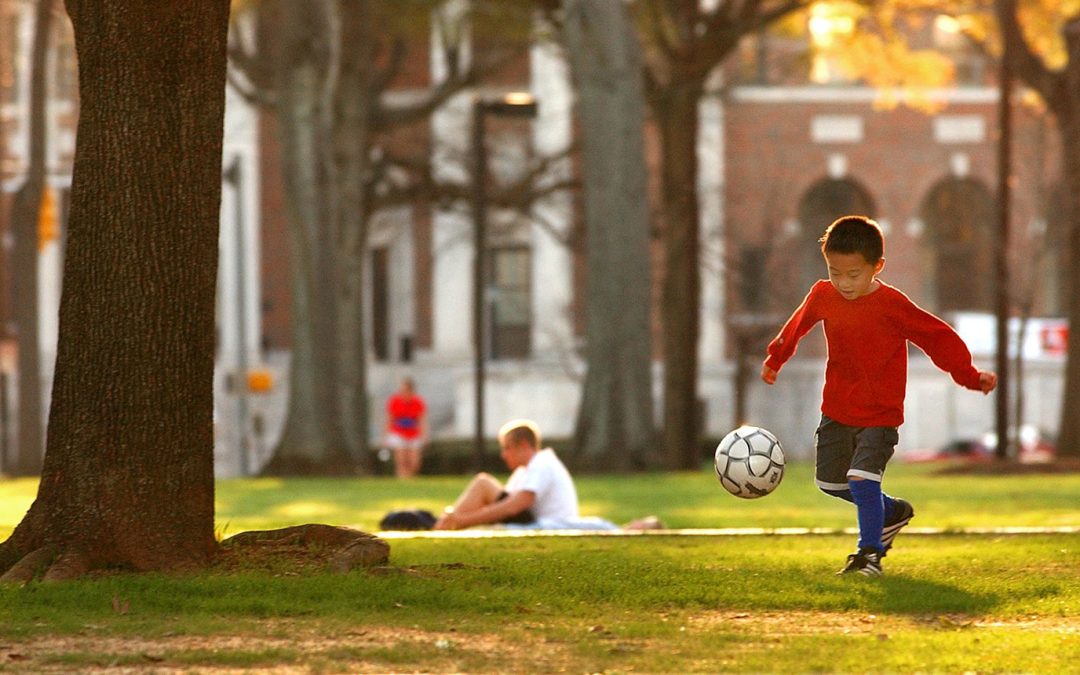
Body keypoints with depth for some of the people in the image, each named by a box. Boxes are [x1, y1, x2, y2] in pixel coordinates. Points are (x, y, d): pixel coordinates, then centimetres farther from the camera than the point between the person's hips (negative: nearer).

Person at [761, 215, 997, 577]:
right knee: (829, 482, 15)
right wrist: (775, 359, 29)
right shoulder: (822, 296, -6)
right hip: (836, 410, 6)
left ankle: (870, 551, -8)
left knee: (862, 479, -21)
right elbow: (797, 326, 15)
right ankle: (892, 511, 37)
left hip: (880, 415, -6)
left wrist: (970, 376, -16)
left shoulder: (892, 305, -21)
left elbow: (938, 337, -14)